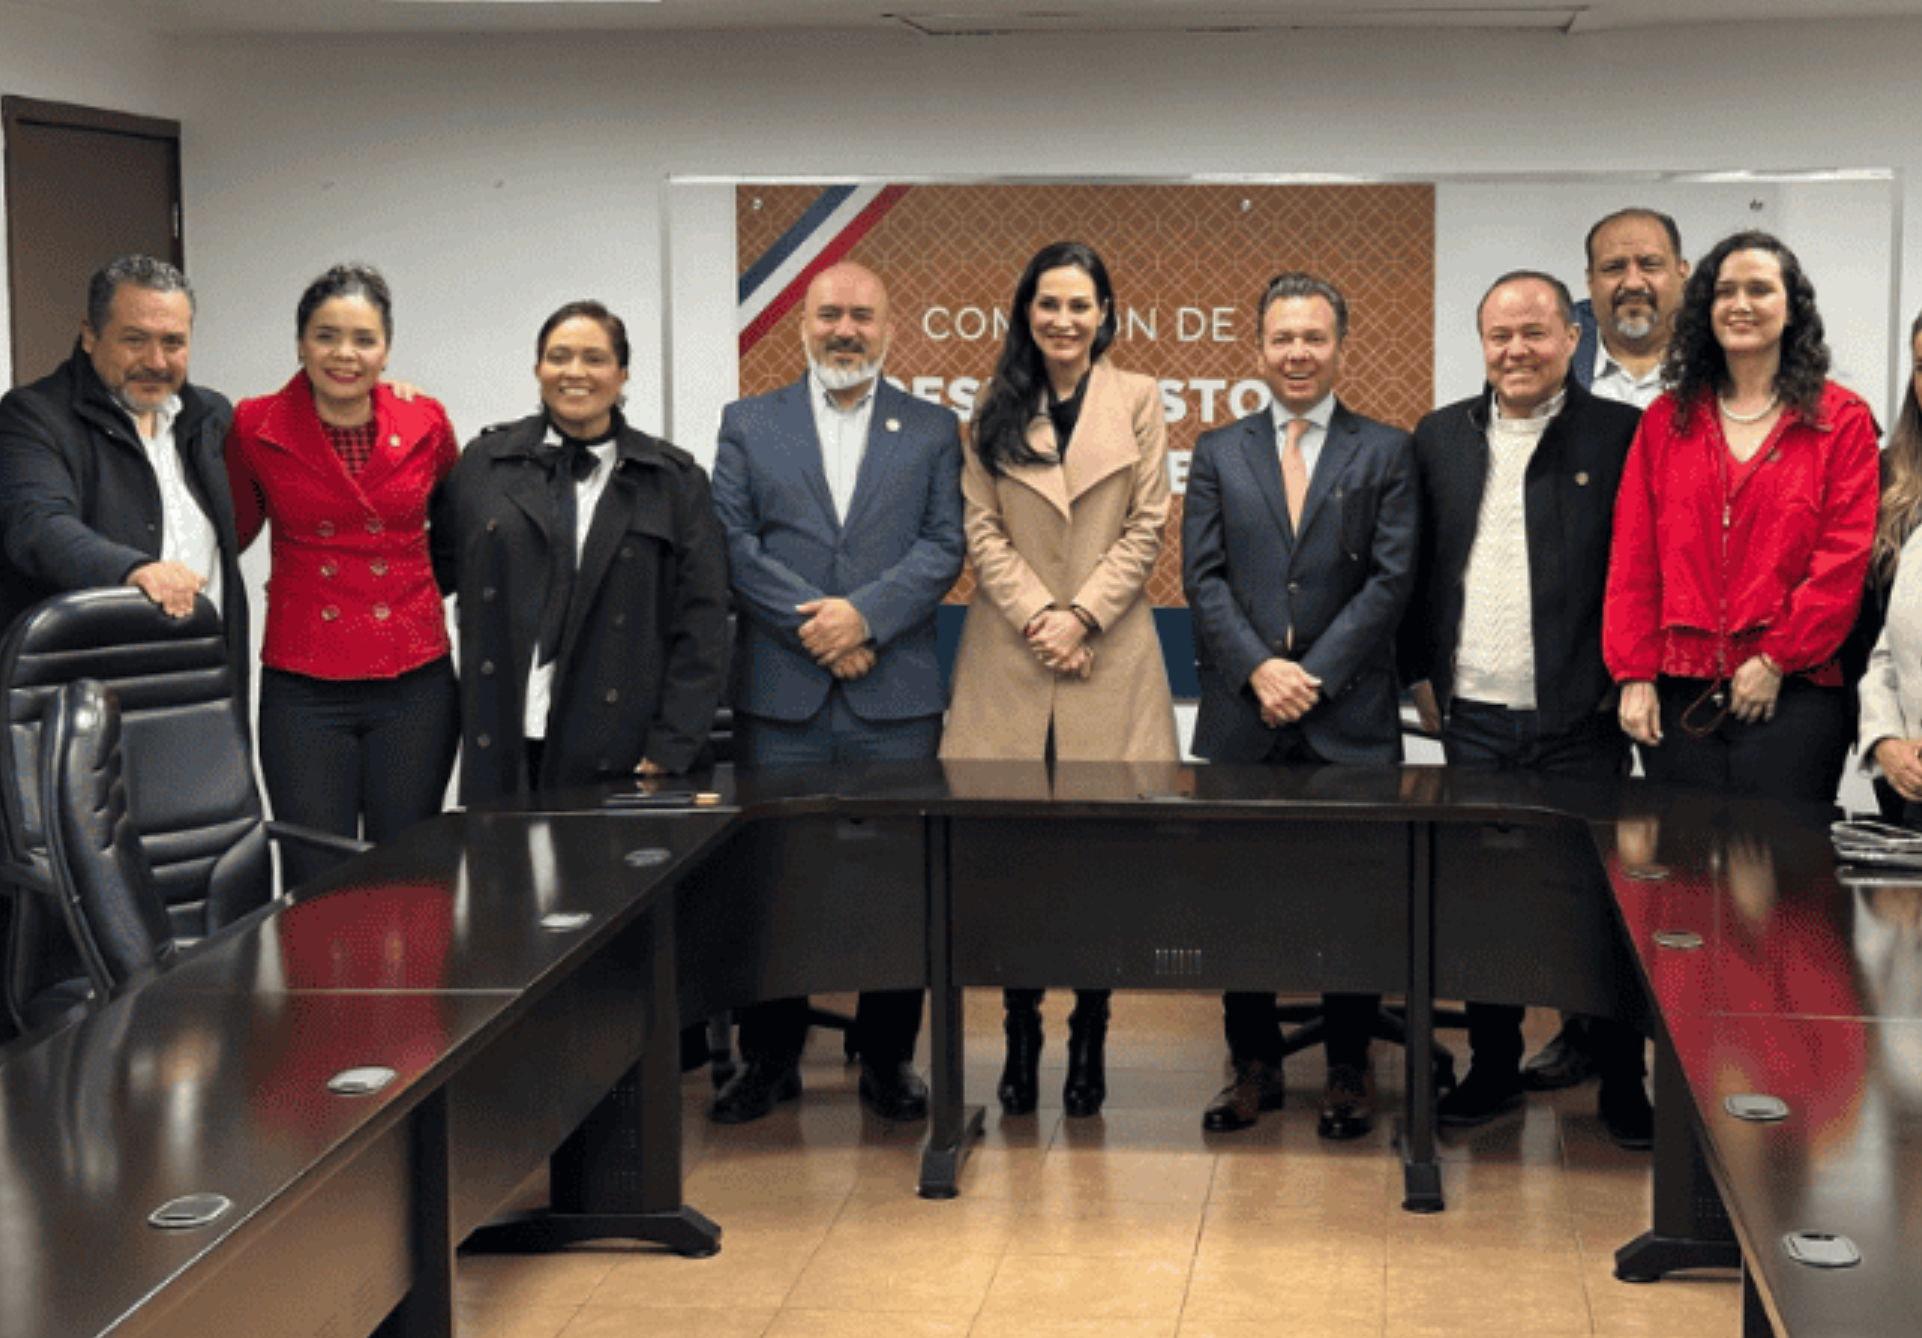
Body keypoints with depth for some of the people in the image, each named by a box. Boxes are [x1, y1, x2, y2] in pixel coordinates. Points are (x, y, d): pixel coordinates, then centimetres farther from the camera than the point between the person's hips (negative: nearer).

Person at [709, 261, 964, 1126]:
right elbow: (733, 544, 1)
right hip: (780, 697, 0)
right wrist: (811, 623, -11)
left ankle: (888, 1061, 14)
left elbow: (943, 547, 0)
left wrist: (865, 615, -14)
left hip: (896, 699, 0)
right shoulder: (747, 425, 11)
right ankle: (769, 1059, 15)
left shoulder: (933, 431, 11)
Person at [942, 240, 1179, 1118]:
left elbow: (1146, 527, 1)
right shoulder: (996, 406, 8)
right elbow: (981, 528, 3)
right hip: (1011, 655, 1)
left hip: (1109, 656, -1)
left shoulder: (1138, 401, 6)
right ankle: (1021, 1040, 13)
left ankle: (1089, 1045, 11)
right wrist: (1036, 615, -9)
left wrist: (1082, 615, -9)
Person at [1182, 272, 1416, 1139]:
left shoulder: (1385, 453, 5)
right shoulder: (1219, 453, 10)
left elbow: (1391, 580, -3)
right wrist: (1260, 670, -11)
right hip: (1241, 718, 2)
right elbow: (1203, 578, 3)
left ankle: (1348, 1071, 15)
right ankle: (1255, 1065, 17)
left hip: (1349, 719, -1)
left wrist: (1312, 676, -11)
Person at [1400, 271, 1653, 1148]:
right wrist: (1422, 674, 8)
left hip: (1580, 721, -3)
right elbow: (1416, 567, 14)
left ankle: (1623, 1087, 14)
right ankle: (1493, 1069, 23)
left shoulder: (1621, 435, -2)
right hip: (1472, 720, 4)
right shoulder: (1441, 437, 10)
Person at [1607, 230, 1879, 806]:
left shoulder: (1841, 420, 5)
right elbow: (1633, 557, 8)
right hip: (1679, 690, 2)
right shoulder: (1666, 419, 12)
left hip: (1790, 693, -2)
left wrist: (1777, 659, -9)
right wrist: (1634, 673, -1)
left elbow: (1845, 556, -2)